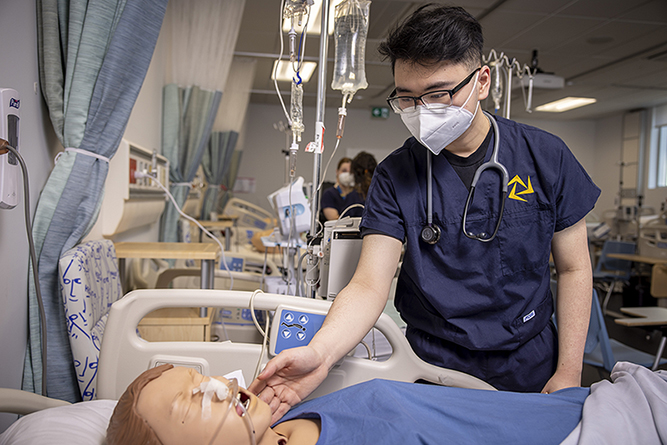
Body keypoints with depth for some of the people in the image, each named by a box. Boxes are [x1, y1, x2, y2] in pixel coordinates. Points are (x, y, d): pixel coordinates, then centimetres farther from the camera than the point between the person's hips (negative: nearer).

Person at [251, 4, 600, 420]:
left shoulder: (545, 157, -9)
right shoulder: (395, 176, -11)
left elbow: (574, 268, -2)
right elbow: (370, 284, -17)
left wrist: (568, 373, -7)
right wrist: (320, 352, -36)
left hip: (530, 371, 1)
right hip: (434, 369, -1)